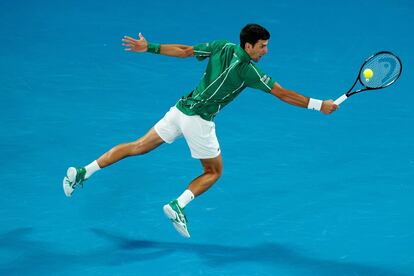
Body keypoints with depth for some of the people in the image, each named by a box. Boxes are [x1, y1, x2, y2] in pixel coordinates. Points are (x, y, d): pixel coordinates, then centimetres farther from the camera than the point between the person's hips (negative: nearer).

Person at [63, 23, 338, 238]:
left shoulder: (223, 47, 2)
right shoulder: (249, 71, -14)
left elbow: (183, 50, 4)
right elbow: (282, 93, -12)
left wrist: (149, 47, 11)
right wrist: (318, 105, -7)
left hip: (181, 109, 6)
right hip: (198, 120, -6)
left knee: (138, 147, 13)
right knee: (213, 172, 13)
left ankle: (83, 172, 11)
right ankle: (178, 205, -7)